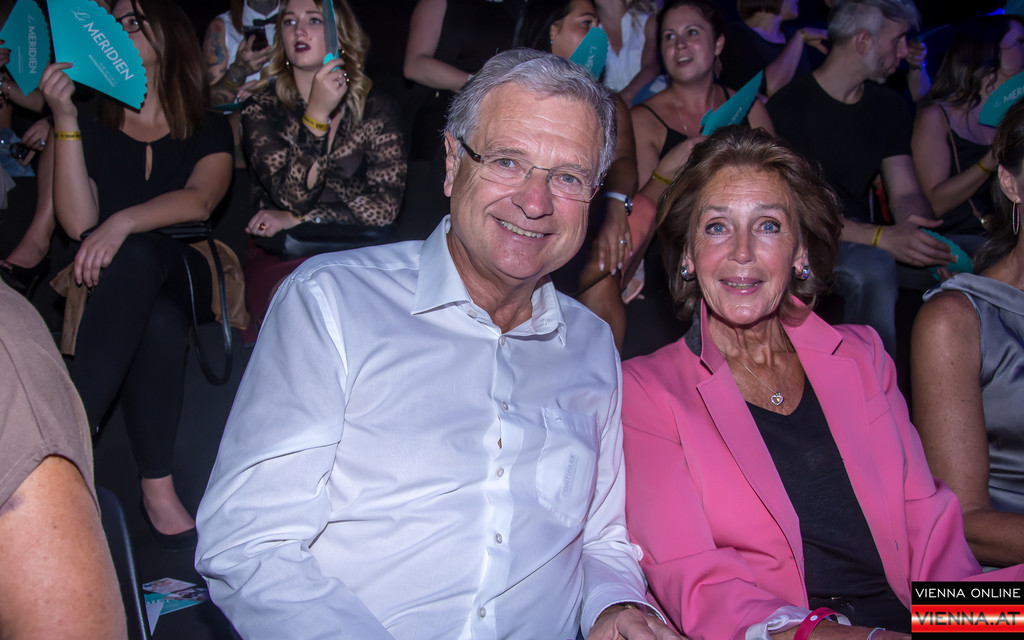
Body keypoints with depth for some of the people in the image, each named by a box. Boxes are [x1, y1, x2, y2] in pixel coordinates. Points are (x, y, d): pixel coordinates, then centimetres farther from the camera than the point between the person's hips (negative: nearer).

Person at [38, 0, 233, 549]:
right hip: (110, 283, 1)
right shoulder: (92, 126, 14)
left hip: (183, 274, -1)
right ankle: (157, 489, -34)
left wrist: (122, 223, -29)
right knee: (157, 322, -37)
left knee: (136, 254, -38)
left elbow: (200, 201, -11)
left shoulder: (209, 130, 12)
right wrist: (65, 119, -8)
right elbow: (79, 223, -3)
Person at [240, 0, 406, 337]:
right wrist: (316, 115, -19)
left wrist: (298, 219, -6)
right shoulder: (262, 109, 4)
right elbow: (293, 196, -10)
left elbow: (385, 205, -2)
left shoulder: (375, 111, 7)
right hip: (278, 258, -1)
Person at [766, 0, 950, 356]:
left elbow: (906, 193, 6)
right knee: (873, 269, -37)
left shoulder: (890, 108, 11)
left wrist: (923, 239, -18)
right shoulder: (789, 105, -12)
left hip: (864, 239, 7)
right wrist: (881, 237, -30)